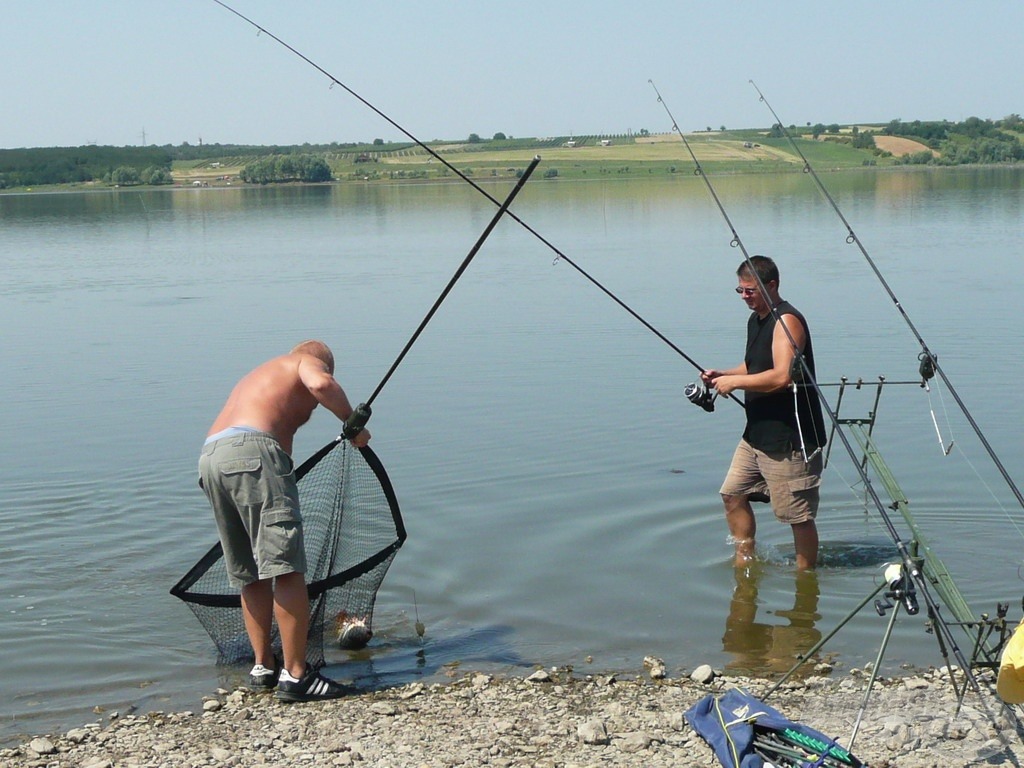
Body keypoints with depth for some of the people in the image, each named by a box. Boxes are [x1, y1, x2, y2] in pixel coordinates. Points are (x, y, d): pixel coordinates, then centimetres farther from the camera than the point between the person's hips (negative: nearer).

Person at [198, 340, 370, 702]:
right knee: (286, 568, -9)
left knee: (250, 575, 16)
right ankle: (295, 675, -12)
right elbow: (322, 385, -9)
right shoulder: (309, 361, 17)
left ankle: (263, 666, 20)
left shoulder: (261, 374, 39)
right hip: (252, 452, -8)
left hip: (209, 458, 9)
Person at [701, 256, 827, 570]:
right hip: (757, 433, 10)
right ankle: (745, 560, 29)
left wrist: (734, 382, -19)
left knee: (798, 514, -2)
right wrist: (722, 375, 8)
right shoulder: (756, 320, 13)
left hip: (789, 437, -10)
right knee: (733, 493, 16)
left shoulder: (786, 320, -17)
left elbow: (781, 377, -28)